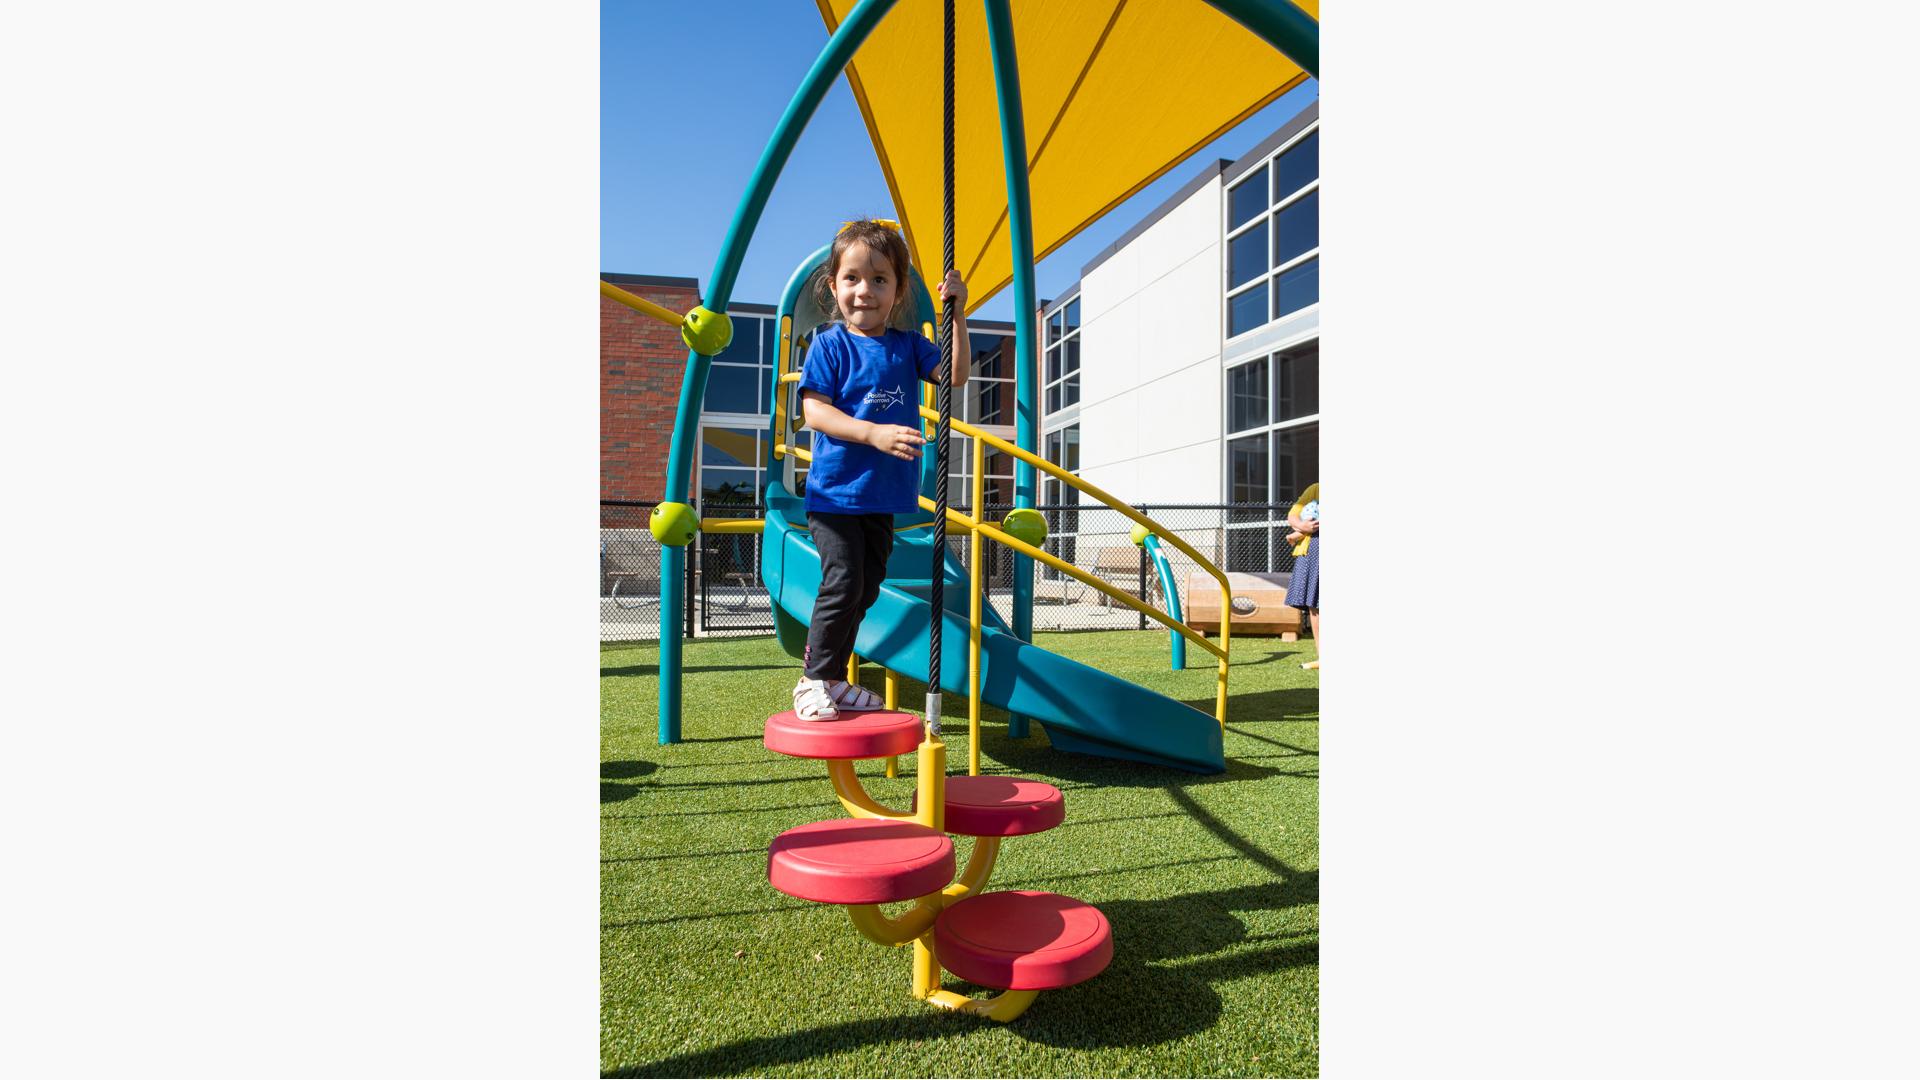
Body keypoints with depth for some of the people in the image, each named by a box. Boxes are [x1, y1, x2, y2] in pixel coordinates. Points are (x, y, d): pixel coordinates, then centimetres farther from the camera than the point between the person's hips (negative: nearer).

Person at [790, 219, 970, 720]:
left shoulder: (907, 345, 8)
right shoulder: (829, 345, -6)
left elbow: (956, 375, -1)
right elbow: (814, 411, -14)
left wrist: (956, 314, -11)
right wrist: (874, 433, -25)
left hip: (883, 495, 6)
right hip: (836, 491, -6)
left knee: (866, 588, 12)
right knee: (842, 583, -11)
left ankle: (834, 680, 26)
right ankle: (812, 681, 7)